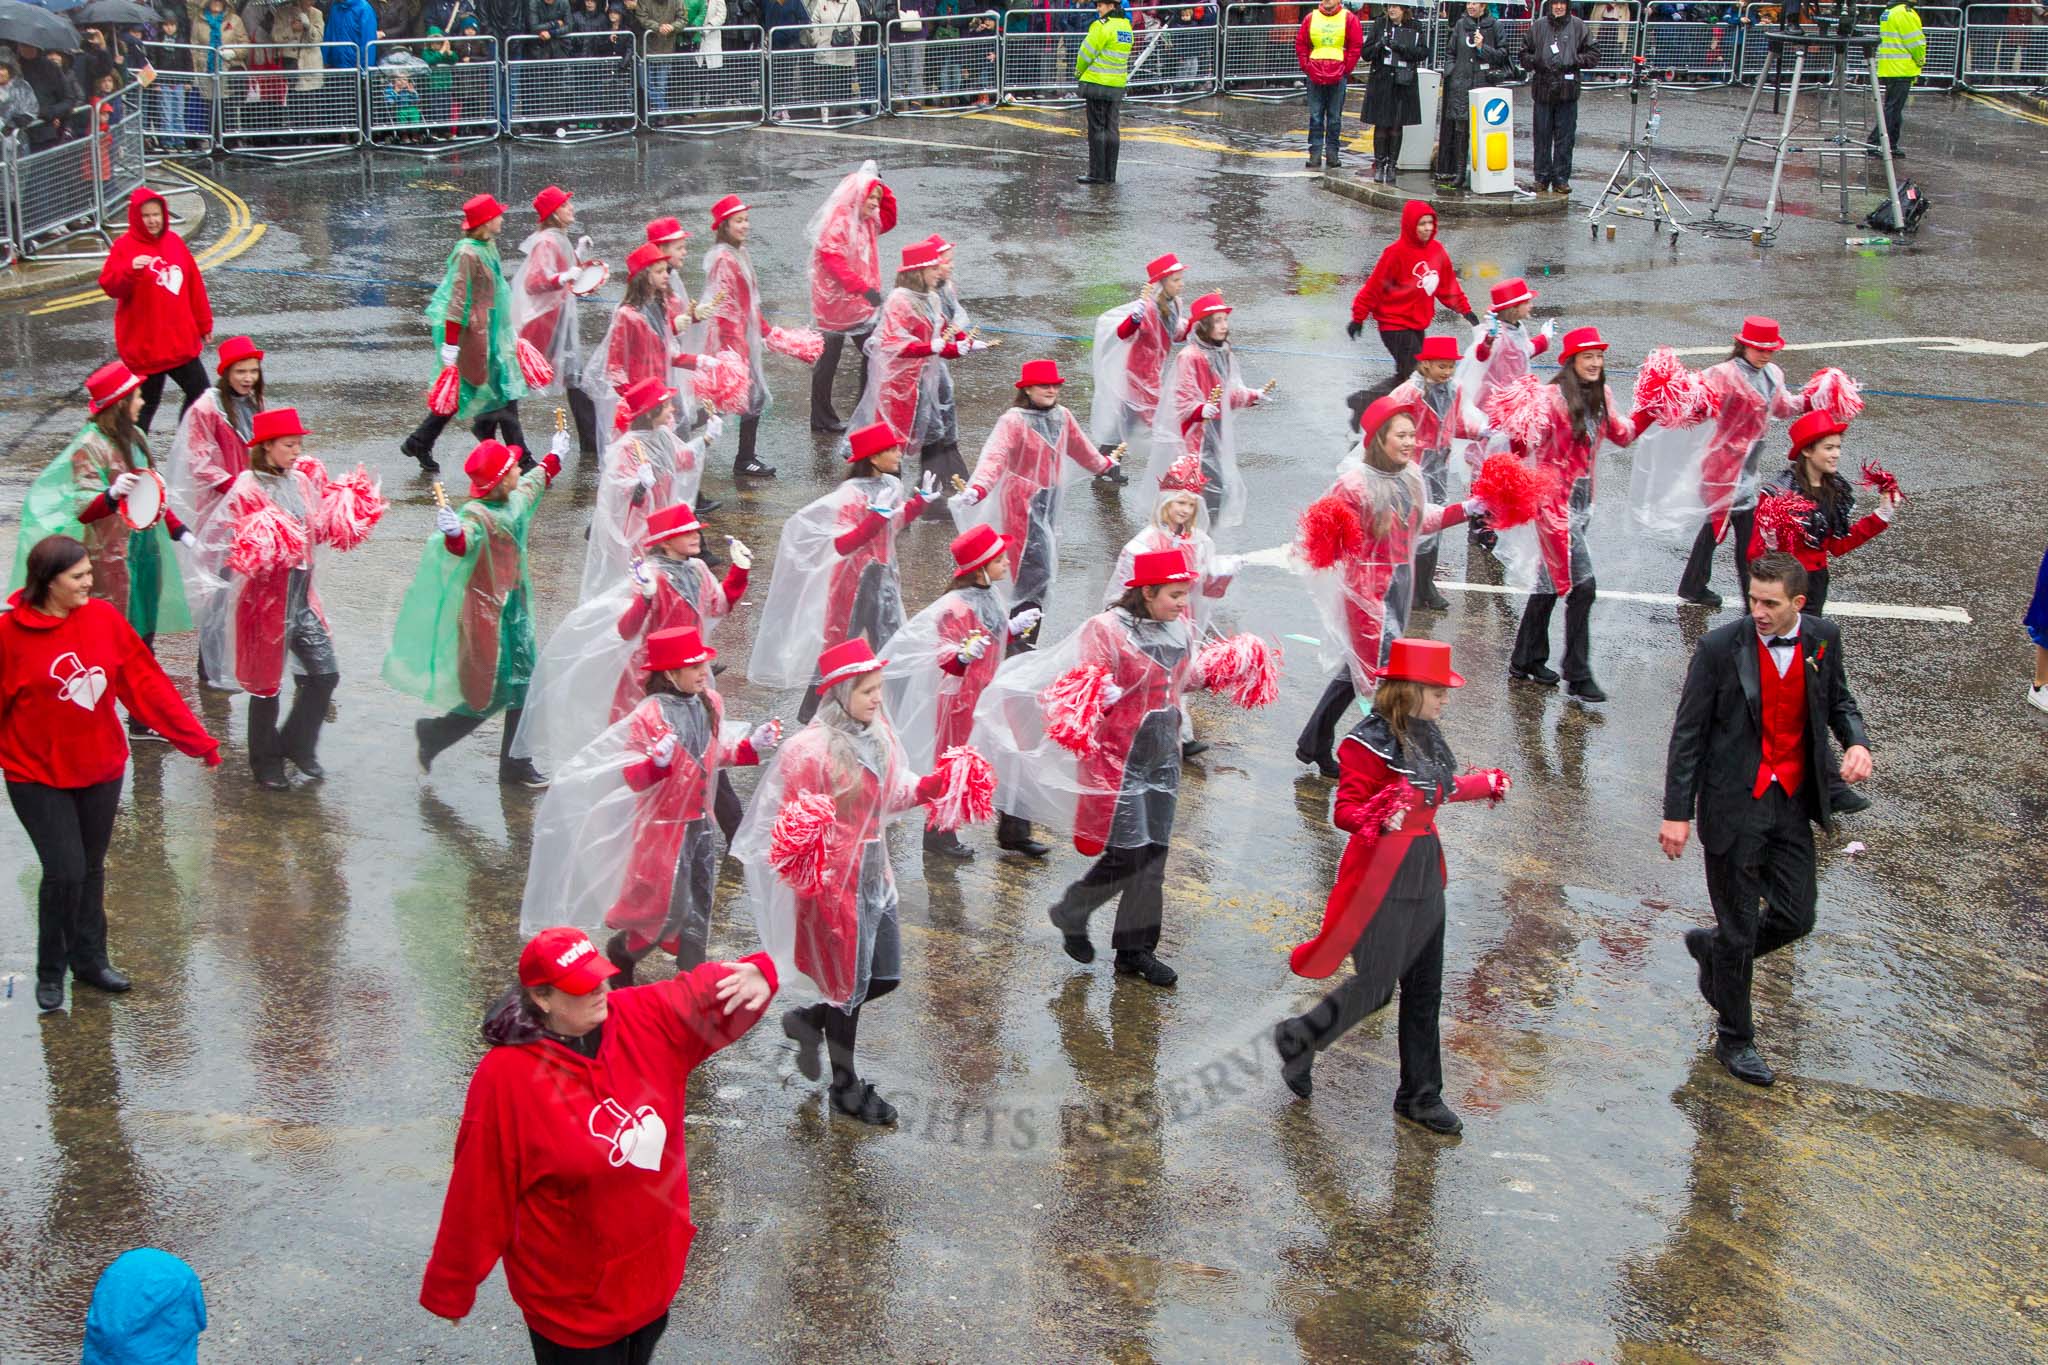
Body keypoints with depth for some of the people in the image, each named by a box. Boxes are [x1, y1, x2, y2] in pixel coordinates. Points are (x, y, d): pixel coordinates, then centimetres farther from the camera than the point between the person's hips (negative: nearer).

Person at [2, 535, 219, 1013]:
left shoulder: (104, 617, -5)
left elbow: (148, 683, -1)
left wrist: (198, 740, -1)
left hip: (101, 769, 4)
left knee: (91, 869, 15)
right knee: (65, 871, -7)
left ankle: (89, 959, 32)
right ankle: (50, 971, 14)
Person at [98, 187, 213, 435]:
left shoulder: (174, 242, 7)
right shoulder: (124, 246, -10)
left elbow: (195, 286, 13)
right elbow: (109, 286, -20)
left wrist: (204, 324, 16)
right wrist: (130, 270, -38)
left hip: (181, 341, 6)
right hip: (145, 345, -6)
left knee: (200, 393, 13)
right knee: (147, 403, 1)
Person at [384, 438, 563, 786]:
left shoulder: (515, 500, 2)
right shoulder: (478, 514, -24)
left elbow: (534, 481, 27)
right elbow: (465, 542, -46)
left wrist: (553, 458, 42)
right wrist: (453, 534, -68)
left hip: (516, 607, 9)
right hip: (487, 613, -9)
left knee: (523, 686, 10)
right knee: (494, 694, -3)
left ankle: (516, 765, 20)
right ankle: (433, 734, 18)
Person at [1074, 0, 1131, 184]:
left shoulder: (1102, 26, -15)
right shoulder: (1126, 26, 9)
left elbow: (1087, 52, -11)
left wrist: (1079, 71, 8)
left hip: (1097, 84, -7)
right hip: (1117, 84, 7)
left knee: (1096, 129, -2)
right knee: (1111, 129, 10)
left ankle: (1097, 174, -1)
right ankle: (1110, 175, 13)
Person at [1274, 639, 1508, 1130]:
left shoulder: (1425, 735, 8)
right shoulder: (1370, 743, -18)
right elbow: (1344, 811, -21)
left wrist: (1483, 784, 33)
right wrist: (1377, 819, -40)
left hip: (1425, 875, 8)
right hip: (1381, 878, -8)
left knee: (1425, 989, 11)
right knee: (1375, 988, -3)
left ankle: (1420, 1097, 21)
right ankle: (1297, 1039, 22)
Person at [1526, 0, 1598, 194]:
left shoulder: (1578, 27, 3)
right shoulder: (1538, 26, 6)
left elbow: (1594, 55, 6)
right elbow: (1524, 53, 15)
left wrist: (1573, 62, -8)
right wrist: (1535, 62, -5)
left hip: (1568, 91, -1)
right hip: (1542, 89, 1)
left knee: (1565, 138, 1)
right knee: (1542, 136, 5)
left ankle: (1561, 178, 8)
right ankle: (1542, 178, 13)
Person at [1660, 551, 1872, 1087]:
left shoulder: (1823, 639, -3)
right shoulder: (1720, 647, -15)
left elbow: (1838, 701, 15)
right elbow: (1688, 734, -10)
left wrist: (1856, 741, -8)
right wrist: (1677, 813, -12)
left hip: (1792, 802, 4)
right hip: (1734, 805, -4)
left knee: (1795, 918, 8)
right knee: (1739, 930, 5)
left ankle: (1711, 947, 39)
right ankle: (1734, 1039, 24)